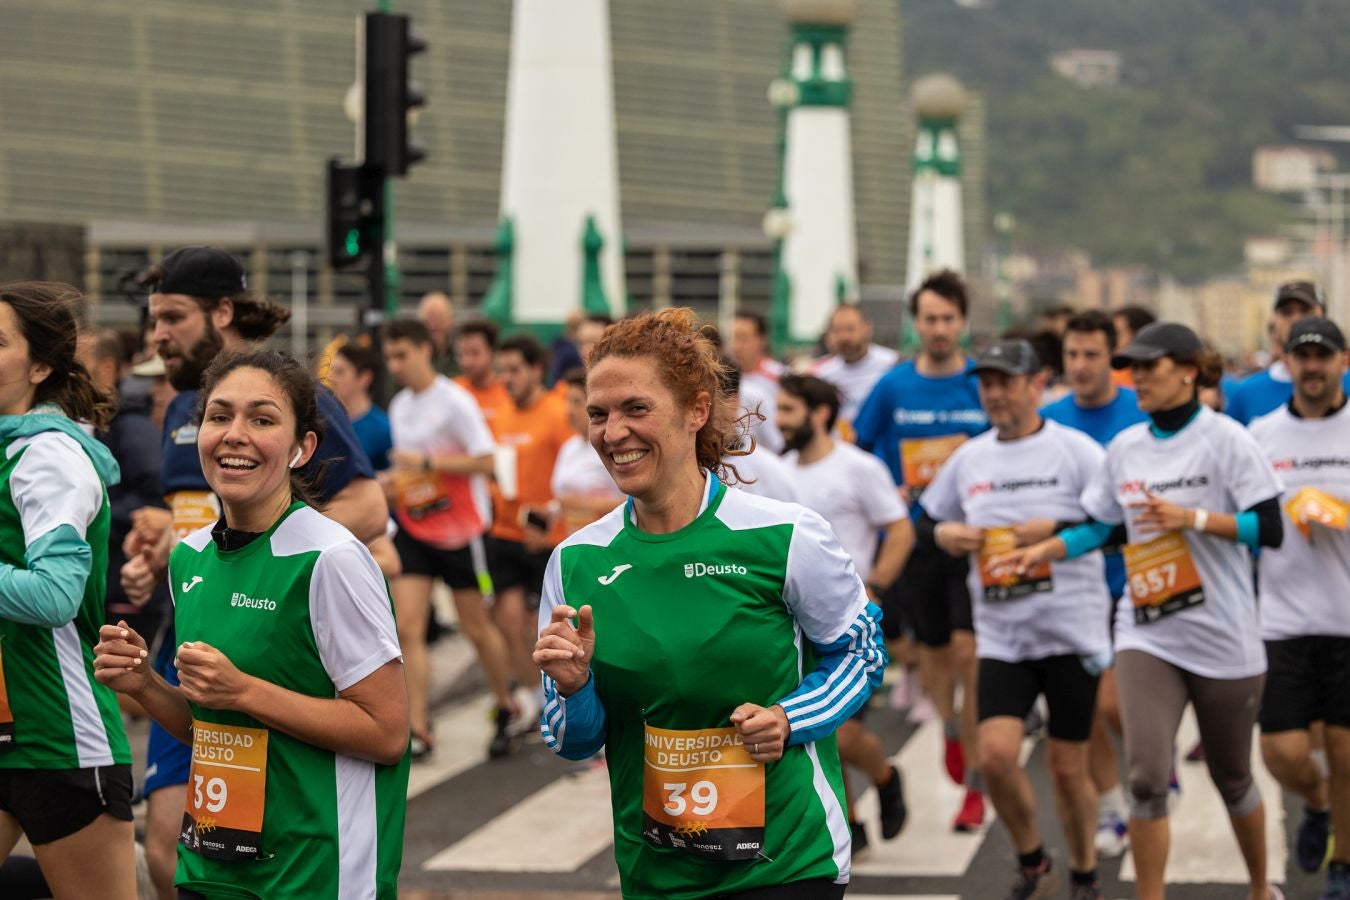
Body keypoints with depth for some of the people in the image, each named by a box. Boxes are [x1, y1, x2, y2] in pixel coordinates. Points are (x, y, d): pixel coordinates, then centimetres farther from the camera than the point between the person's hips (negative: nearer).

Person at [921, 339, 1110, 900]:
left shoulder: (1076, 450, -5)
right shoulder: (968, 458, 9)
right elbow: (926, 519, 21)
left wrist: (1057, 529, -20)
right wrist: (943, 534, -1)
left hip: (1072, 632, -3)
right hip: (1001, 636, 3)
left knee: (1068, 768, 4)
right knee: (996, 754, -12)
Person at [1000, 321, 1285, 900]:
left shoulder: (1225, 439, -9)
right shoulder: (1125, 447, 6)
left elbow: (1269, 529, -14)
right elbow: (1101, 526, 17)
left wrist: (1192, 518, -23)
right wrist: (1046, 551, 1)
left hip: (1223, 635, -3)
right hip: (1147, 632, 3)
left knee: (1231, 777, 13)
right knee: (1145, 776, -13)